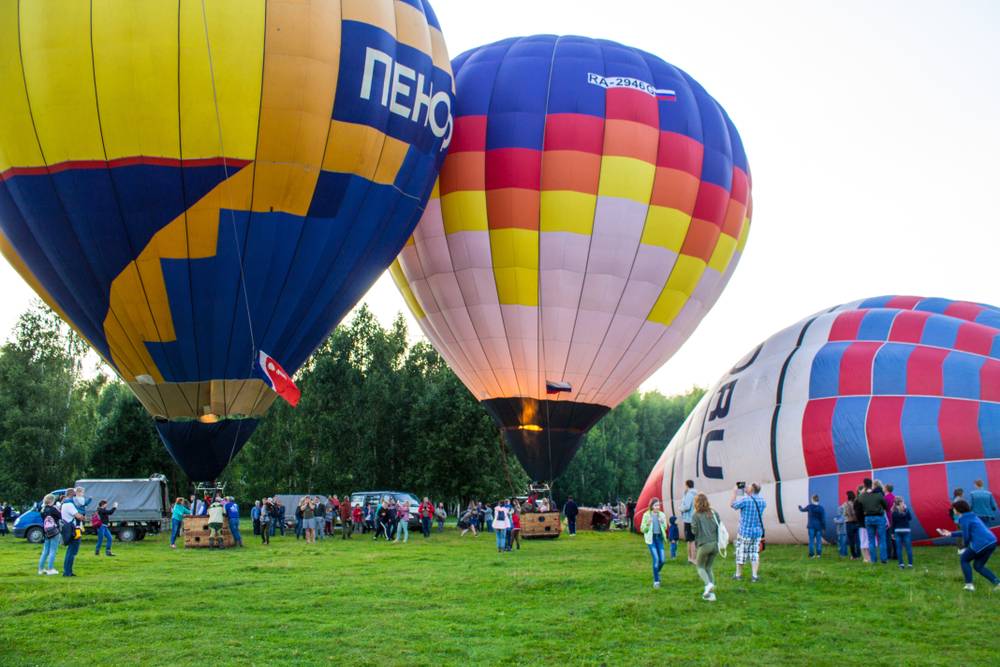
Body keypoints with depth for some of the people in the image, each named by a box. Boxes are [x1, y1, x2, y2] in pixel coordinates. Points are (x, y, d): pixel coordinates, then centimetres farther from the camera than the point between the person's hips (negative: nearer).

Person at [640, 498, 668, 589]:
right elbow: (642, 529, -2)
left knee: (662, 560, 0)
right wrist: (648, 524, -22)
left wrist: (662, 523, -16)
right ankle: (656, 581, -4)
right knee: (656, 559, -14)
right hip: (651, 538, -4)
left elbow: (665, 528, 5)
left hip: (659, 538, 4)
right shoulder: (646, 515, -6)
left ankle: (656, 573, 32)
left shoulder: (662, 515, 3)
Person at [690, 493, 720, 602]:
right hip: (715, 544, 5)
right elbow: (719, 528, 6)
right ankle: (711, 594, 10)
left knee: (700, 567, 14)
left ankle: (708, 584, -14)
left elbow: (694, 531, -7)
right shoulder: (714, 513, 7)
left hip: (704, 544, -5)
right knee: (709, 567, 18)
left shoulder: (696, 515, -6)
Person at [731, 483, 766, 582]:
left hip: (745, 532, -4)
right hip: (758, 532, 4)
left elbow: (732, 504, -4)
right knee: (755, 554, 10)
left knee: (741, 553, 9)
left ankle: (738, 575, 20)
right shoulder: (762, 501, -1)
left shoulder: (745, 500, -18)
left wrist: (735, 493, 8)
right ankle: (754, 576, 5)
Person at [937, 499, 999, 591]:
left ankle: (969, 585, 8)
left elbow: (966, 536, -9)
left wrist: (966, 547, 12)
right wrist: (950, 534, 32)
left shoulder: (963, 519, -8)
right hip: (992, 542, 8)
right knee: (978, 566, 19)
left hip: (981, 544, -8)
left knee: (964, 560, 13)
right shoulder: (972, 516, 20)